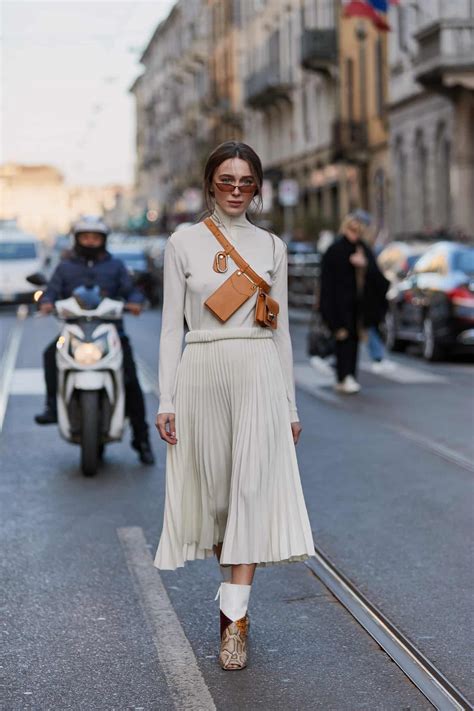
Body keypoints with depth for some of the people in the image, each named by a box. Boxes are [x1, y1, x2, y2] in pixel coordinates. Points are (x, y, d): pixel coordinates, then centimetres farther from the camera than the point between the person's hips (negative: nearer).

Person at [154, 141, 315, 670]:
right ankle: (235, 599, 27)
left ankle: (234, 623, -6)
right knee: (214, 488, 6)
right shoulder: (184, 243, 5)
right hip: (202, 374, 0)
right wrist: (166, 400, -3)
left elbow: (280, 327, 11)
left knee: (252, 488, -8)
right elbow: (171, 324, 3)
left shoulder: (271, 246, 9)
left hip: (259, 374, 0)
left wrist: (290, 405, 8)